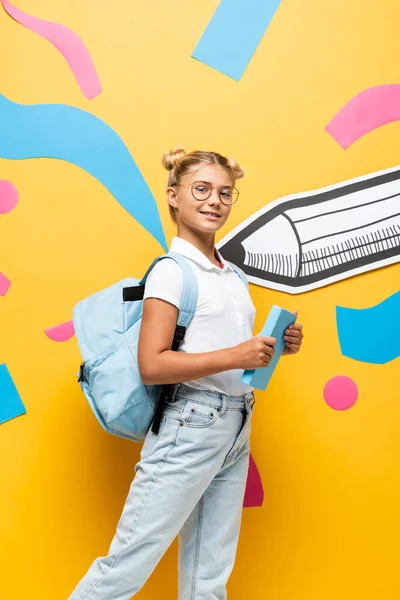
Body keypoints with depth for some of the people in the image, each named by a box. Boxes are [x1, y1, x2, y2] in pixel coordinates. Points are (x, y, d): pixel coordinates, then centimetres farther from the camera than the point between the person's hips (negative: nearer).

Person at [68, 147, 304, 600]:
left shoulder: (233, 276, 12)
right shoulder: (172, 271, -10)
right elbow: (152, 366, -18)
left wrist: (276, 346, 3)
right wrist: (235, 356, -22)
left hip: (236, 429, 8)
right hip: (189, 426, -7)